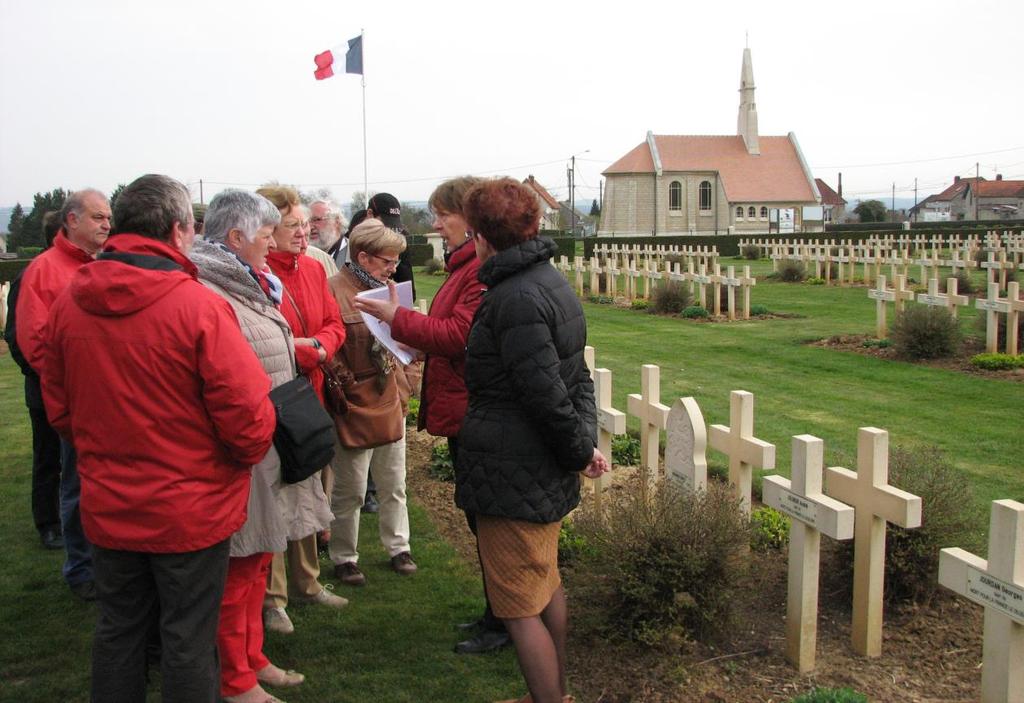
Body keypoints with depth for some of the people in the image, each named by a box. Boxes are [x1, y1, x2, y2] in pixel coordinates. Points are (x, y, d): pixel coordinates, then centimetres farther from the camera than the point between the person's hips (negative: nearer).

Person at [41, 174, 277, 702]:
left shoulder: (68, 302, -5)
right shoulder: (198, 305, -21)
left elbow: (58, 409, 6)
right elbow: (246, 414, -20)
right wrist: (252, 448, 2)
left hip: (107, 508, 5)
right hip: (190, 509, -4)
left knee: (117, 633, 20)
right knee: (188, 640, 11)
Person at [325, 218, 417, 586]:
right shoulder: (334, 290, -16)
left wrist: (401, 388, 13)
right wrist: (345, 387, -19)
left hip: (390, 404, 7)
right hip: (356, 406, -7)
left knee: (394, 486, 18)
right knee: (350, 491, 6)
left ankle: (398, 547, 32)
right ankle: (344, 558, 22)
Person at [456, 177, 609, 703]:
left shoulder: (515, 297, -22)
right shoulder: (550, 281, 10)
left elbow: (544, 393, -23)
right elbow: (575, 376, 13)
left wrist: (579, 450, -11)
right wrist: (585, 440, 6)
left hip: (513, 473, -10)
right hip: (548, 469, 10)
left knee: (519, 606, 1)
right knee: (545, 584, 23)